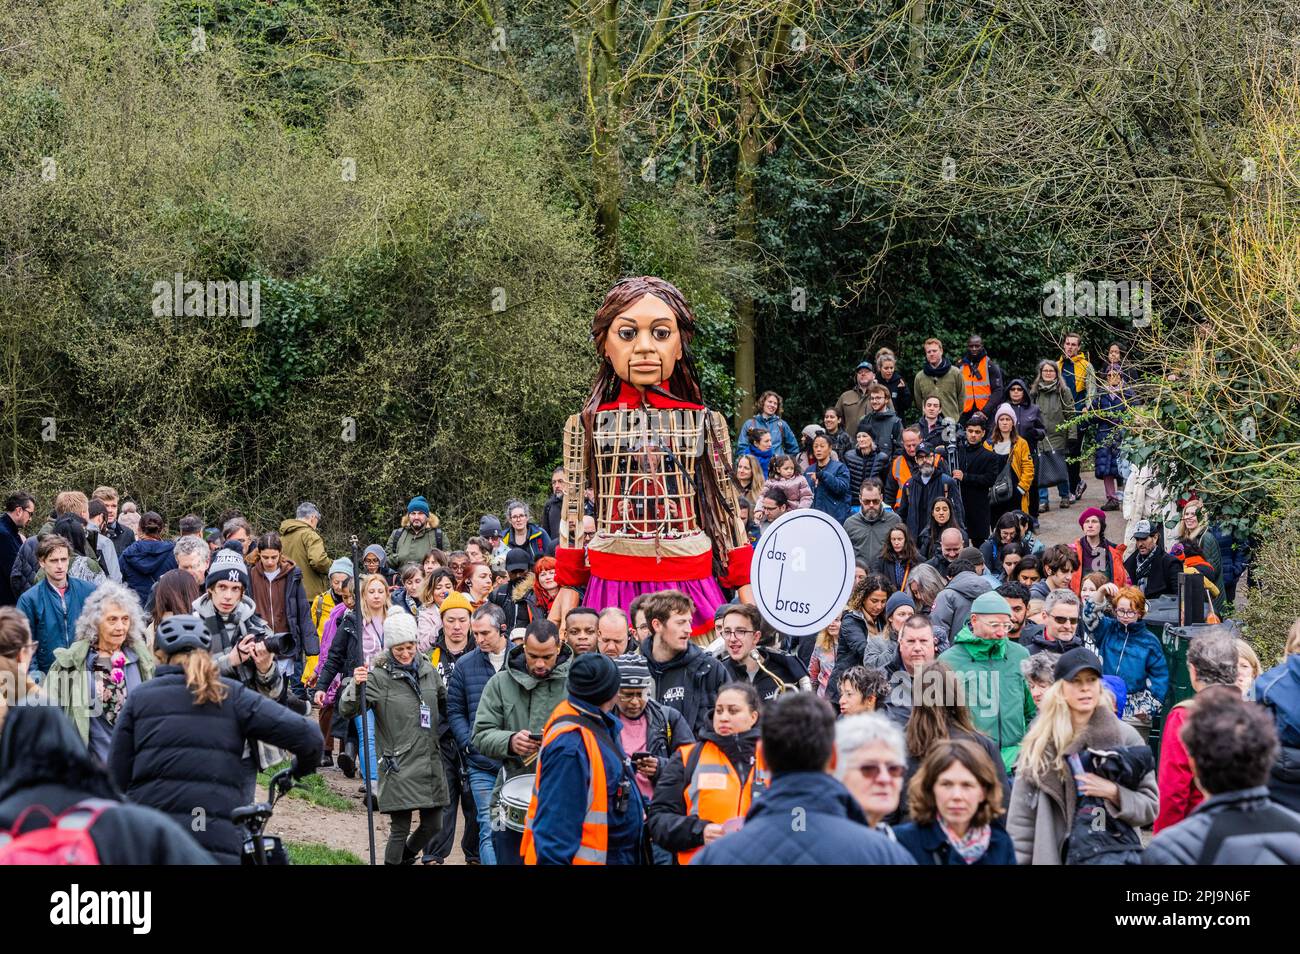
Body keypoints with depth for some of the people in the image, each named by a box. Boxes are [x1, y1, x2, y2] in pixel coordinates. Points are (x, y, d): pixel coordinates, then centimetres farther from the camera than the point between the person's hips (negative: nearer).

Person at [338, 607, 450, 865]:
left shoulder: (427, 670, 8)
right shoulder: (379, 676, -9)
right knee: (400, 829, -4)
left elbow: (445, 701, 27)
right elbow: (346, 710, -20)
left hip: (430, 763, 5)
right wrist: (356, 685, -36)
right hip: (398, 766, -5)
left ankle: (406, 855, 38)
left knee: (433, 825, 12)